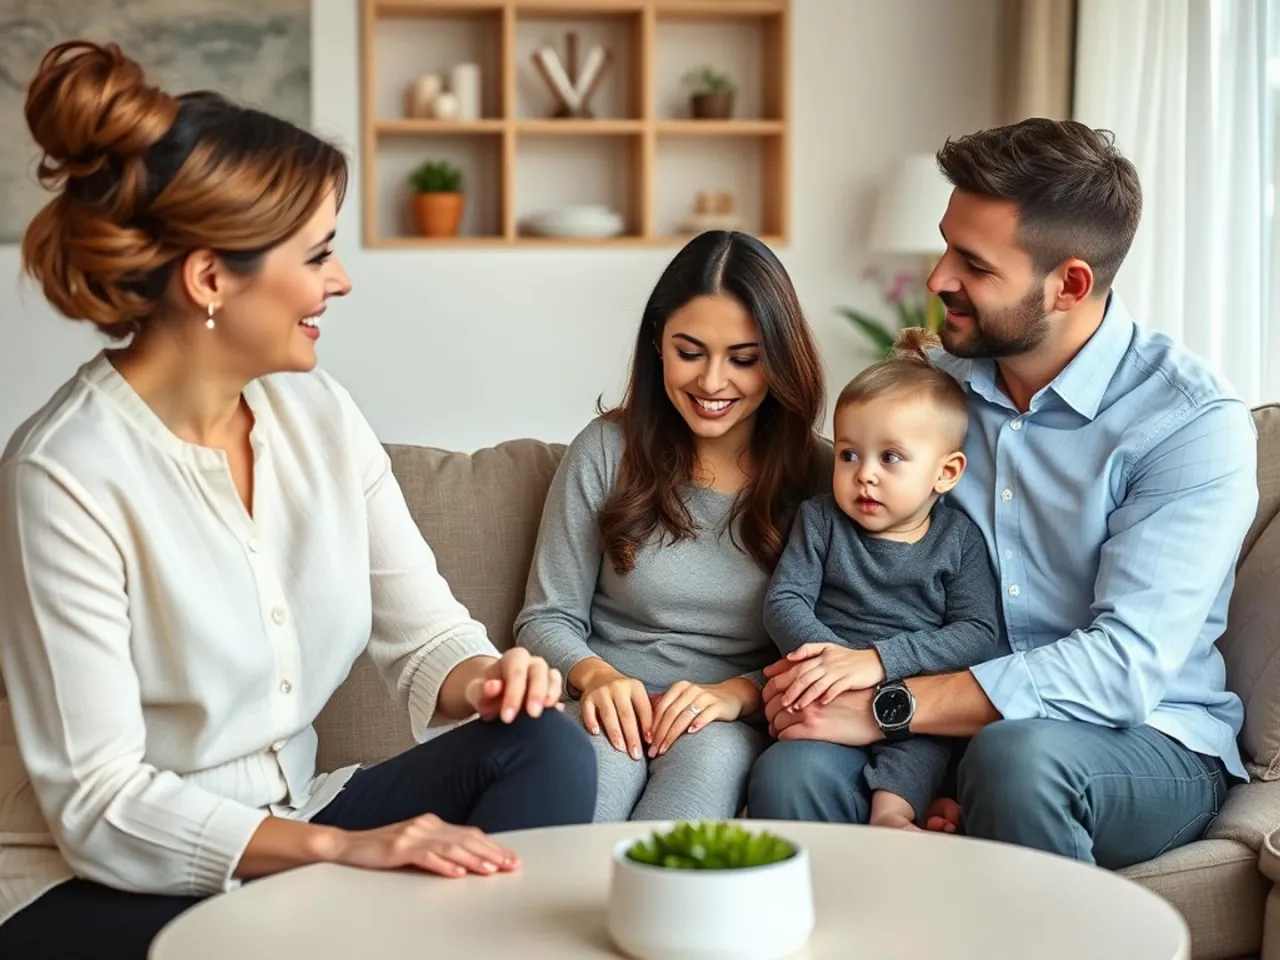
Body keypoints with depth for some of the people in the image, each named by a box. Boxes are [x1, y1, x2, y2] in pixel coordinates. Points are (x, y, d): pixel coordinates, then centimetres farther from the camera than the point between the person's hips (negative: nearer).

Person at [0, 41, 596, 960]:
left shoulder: (319, 413, 1)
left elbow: (426, 632, 4)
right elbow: (97, 803, -22)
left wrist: (482, 677, -20)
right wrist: (337, 847, -32)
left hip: (290, 833, 7)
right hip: (97, 886, -7)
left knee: (545, 748, -13)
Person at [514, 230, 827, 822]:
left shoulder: (816, 476, 2)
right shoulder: (607, 451, 4)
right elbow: (546, 619, 6)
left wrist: (737, 694, -18)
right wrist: (596, 676, -16)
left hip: (735, 729, 0)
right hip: (616, 710, 0)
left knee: (710, 750, -35)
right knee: (601, 746, -35)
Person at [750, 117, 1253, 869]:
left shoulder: (1194, 421, -14)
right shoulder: (936, 384, 4)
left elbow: (1125, 667, -23)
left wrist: (886, 708, -26)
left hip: (1146, 743, -3)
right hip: (963, 727, 3)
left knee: (1016, 755, -37)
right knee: (793, 772, -28)